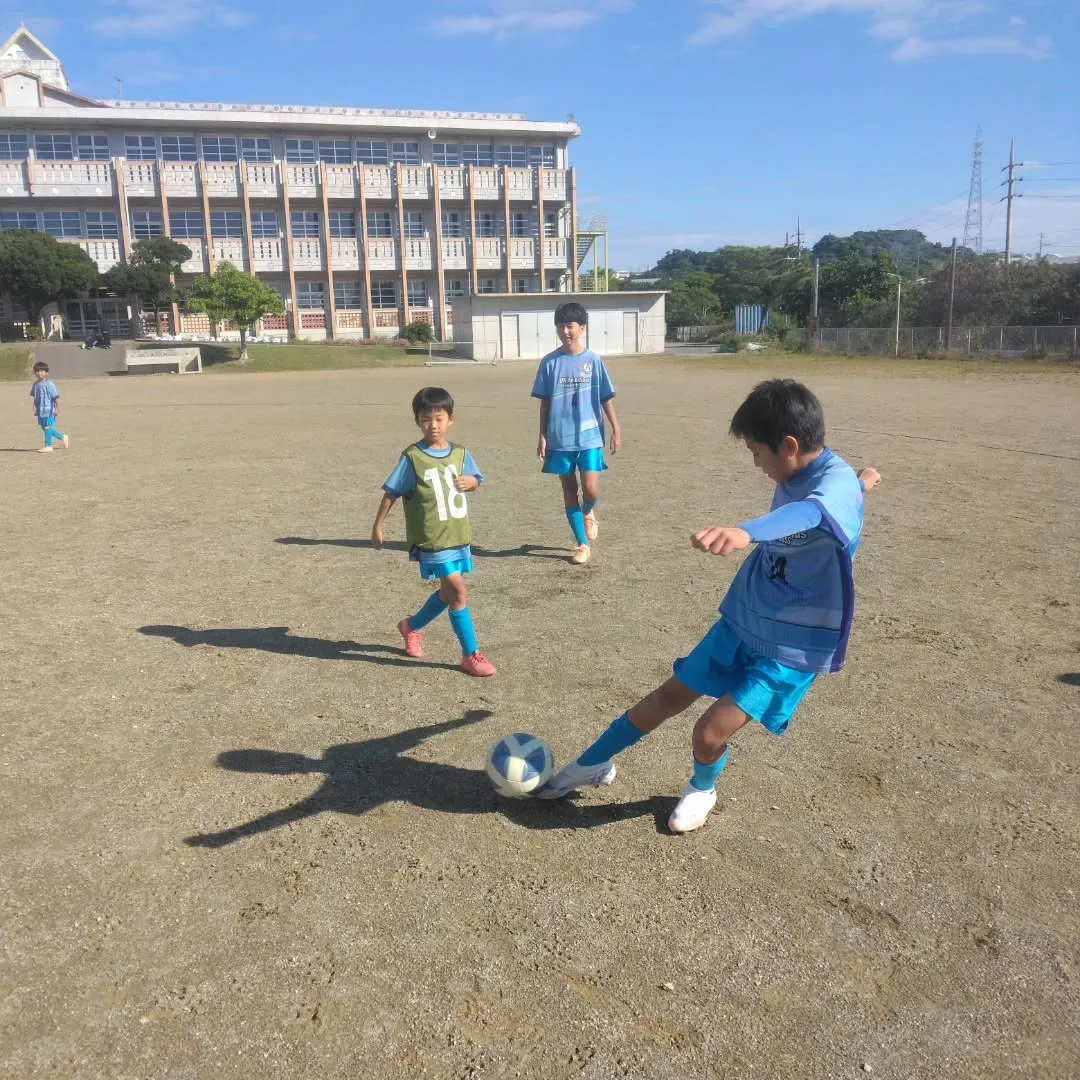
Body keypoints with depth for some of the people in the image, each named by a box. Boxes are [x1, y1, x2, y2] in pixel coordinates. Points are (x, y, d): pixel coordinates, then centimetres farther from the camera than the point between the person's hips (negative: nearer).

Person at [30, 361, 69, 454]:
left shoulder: (49, 384, -11)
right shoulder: (36, 384, 8)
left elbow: (55, 397, -11)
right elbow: (35, 397, 16)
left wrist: (57, 408, -12)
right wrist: (35, 408, 10)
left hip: (49, 410, -8)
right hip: (41, 411, 8)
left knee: (47, 427, -3)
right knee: (44, 428, 12)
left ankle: (48, 446, 5)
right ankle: (63, 437, 27)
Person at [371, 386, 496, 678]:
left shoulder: (460, 453, 3)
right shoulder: (412, 458, -10)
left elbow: (475, 480, 17)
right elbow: (391, 492, -4)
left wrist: (470, 481, -7)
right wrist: (378, 525, -2)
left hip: (459, 536, 6)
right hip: (432, 540, -6)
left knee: (448, 592, 18)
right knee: (459, 591, -10)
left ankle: (412, 626, 43)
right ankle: (471, 655, 2)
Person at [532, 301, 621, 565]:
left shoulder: (593, 360, -1)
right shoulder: (550, 362, 1)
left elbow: (606, 398, 3)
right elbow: (545, 402, 5)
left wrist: (616, 430, -1)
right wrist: (542, 436, 1)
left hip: (589, 437, -1)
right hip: (560, 439, 1)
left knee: (591, 490, -10)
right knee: (569, 491, 6)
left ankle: (589, 514, 26)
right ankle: (582, 544, 18)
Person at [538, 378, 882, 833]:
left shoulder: (838, 484, -29)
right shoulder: (801, 475, -2)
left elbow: (808, 514, -55)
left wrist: (746, 532, -74)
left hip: (794, 645, -7)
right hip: (744, 620, 7)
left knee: (711, 731, -12)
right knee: (668, 698, 12)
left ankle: (701, 790, 24)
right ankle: (591, 765, 30)